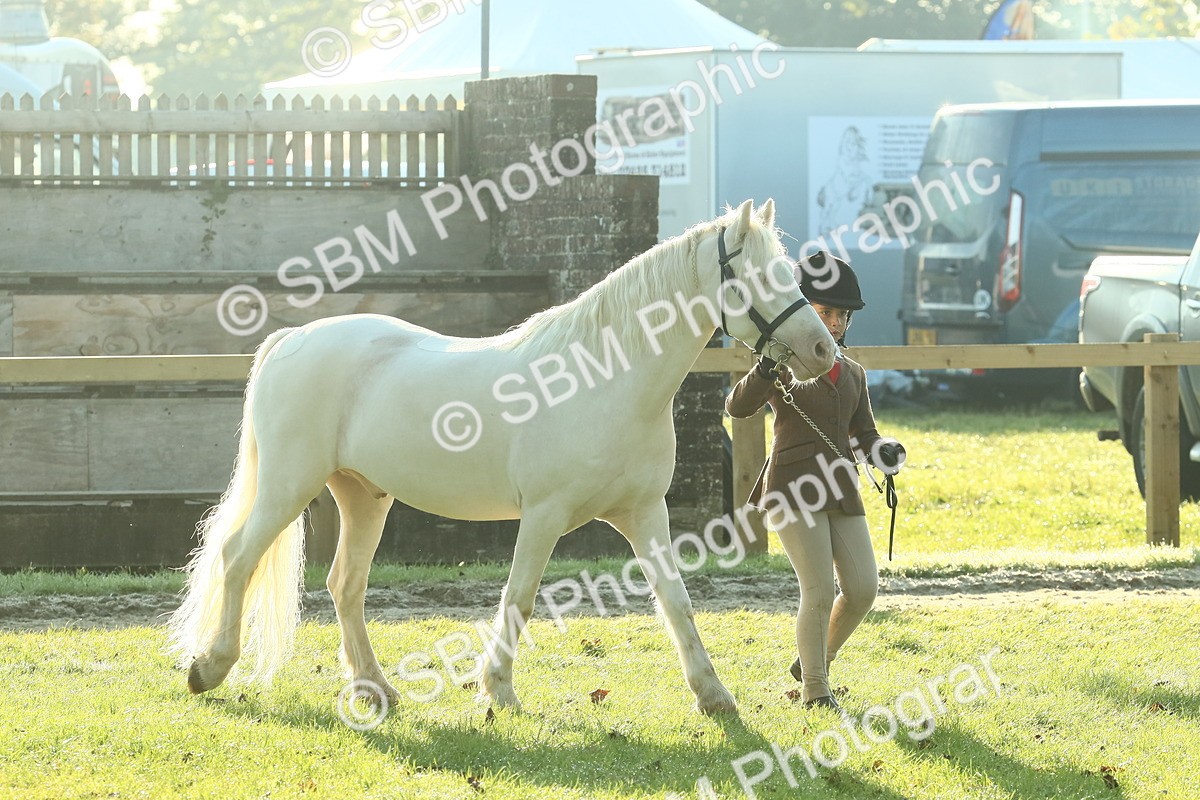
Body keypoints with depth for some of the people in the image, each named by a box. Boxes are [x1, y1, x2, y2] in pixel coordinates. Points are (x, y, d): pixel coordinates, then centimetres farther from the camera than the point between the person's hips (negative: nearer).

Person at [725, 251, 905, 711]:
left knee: (863, 589, -2)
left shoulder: (852, 373, 18)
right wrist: (766, 369, -31)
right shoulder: (785, 367, 0)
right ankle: (814, 690, 5)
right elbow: (738, 407, -13)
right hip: (793, 489, -6)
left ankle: (813, 662, 22)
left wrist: (884, 451, -7)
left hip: (841, 492, 6)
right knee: (820, 592, -10)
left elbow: (863, 434, 17)